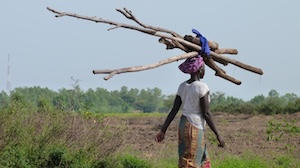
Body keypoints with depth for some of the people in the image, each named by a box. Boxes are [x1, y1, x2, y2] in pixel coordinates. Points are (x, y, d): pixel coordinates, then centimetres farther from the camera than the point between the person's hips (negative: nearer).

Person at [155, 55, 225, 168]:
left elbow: (173, 111, 6)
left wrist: (163, 131, 9)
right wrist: (218, 135, -8)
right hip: (195, 129, -8)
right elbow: (206, 114, -14)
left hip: (183, 125, 8)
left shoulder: (182, 87, 7)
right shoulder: (201, 87, -13)